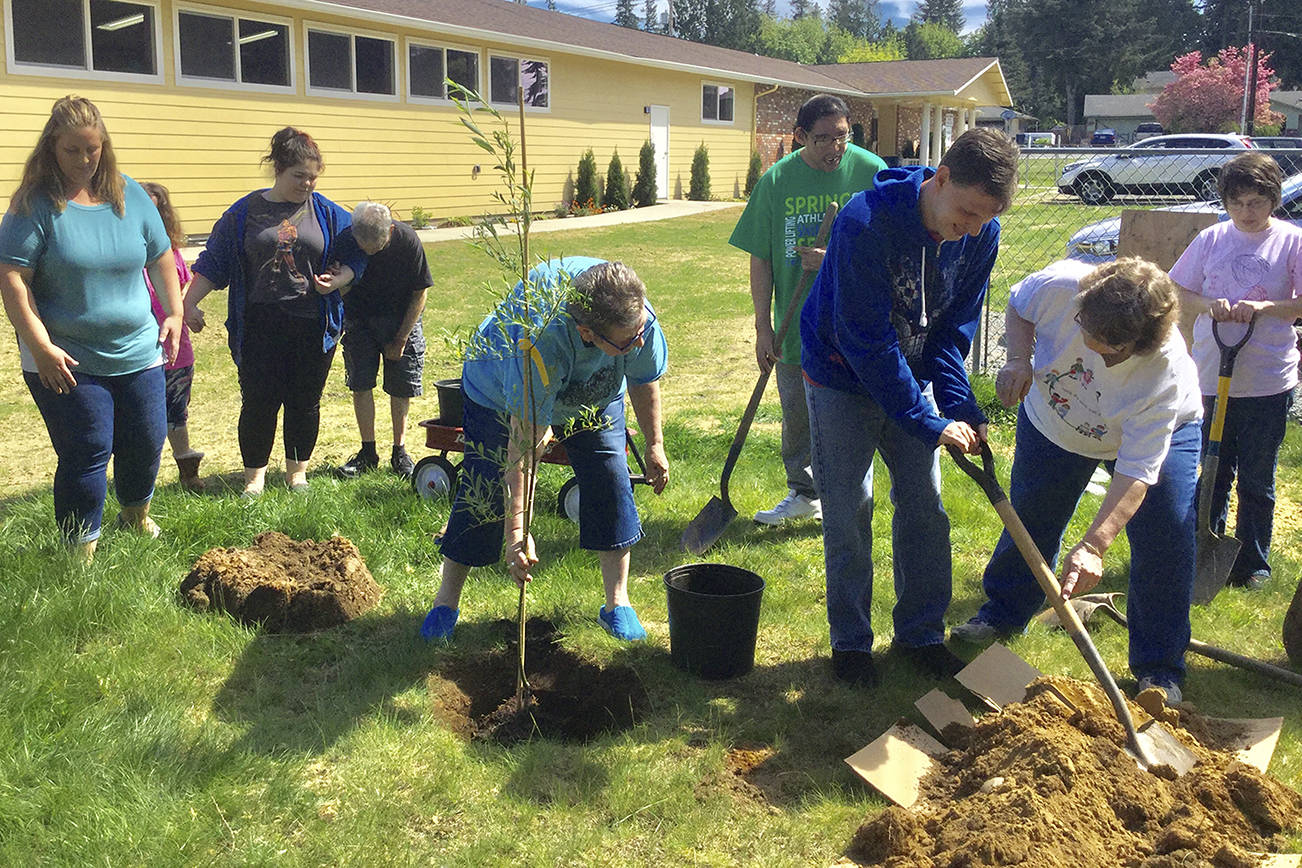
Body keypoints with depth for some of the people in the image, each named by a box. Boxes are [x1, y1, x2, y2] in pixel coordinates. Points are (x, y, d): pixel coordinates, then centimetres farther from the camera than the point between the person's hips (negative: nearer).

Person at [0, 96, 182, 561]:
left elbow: (161, 257, 15)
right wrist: (41, 347, -19)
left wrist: (174, 314, 10)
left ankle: (136, 514, 42)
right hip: (66, 362, -4)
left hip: (137, 353, 5)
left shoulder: (128, 194, 4)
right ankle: (81, 552, 13)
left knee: (147, 441, 13)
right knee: (86, 453, -3)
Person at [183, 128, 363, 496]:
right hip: (261, 325, -1)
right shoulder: (245, 212, 1)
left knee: (305, 402, 9)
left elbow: (355, 253, 9)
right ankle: (255, 474, 17)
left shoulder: (326, 212, 4)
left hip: (313, 325, 1)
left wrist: (337, 280, -10)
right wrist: (189, 302, -2)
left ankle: (297, 470, 26)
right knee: (258, 401, 1)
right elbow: (213, 262, 5)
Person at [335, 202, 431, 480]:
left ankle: (399, 451, 13)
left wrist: (400, 340, -9)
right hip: (359, 319, 1)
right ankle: (368, 452, 9)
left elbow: (419, 293, -10)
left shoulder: (407, 241, -23)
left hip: (400, 319, -1)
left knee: (401, 387, 0)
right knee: (360, 384, -3)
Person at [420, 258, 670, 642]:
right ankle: (446, 601, 14)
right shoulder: (540, 341, -48)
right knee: (483, 495, -4)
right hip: (500, 394, -4)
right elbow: (523, 443, -45)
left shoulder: (640, 316, -34)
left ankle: (617, 603, 5)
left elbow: (644, 379, -10)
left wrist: (655, 445, -2)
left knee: (610, 481, -8)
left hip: (596, 397, 4)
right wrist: (517, 530, -46)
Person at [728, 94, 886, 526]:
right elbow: (761, 259, 1)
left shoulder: (871, 171, -5)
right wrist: (763, 327, -2)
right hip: (795, 323, 2)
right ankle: (803, 493, 32)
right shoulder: (776, 180, -2)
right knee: (796, 413, 14)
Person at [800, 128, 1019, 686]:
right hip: (844, 380, -5)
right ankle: (849, 642, 15)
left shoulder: (981, 235, -13)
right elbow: (866, 342, -29)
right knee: (848, 514, 0)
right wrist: (930, 423, -28)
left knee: (924, 509, 7)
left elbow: (954, 329, -3)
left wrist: (960, 408, -18)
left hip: (911, 378, 5)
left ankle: (921, 634, 22)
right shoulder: (865, 224, -32)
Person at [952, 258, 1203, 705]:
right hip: (1053, 422, 3)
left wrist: (1093, 546, -50)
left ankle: (1158, 667, 0)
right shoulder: (1061, 286, -36)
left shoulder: (1167, 374, -41)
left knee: (1167, 532, -15)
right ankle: (1003, 612, 36)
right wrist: (1019, 360, -28)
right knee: (1030, 519, 10)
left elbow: (1136, 472, -41)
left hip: (1159, 431, -2)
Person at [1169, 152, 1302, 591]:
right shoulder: (1212, 239, 4)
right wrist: (1209, 305, -11)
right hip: (1212, 376, 2)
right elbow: (1180, 291, 9)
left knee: (1256, 481, 8)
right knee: (1213, 474, 13)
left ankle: (1252, 563, 23)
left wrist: (1262, 307, -20)